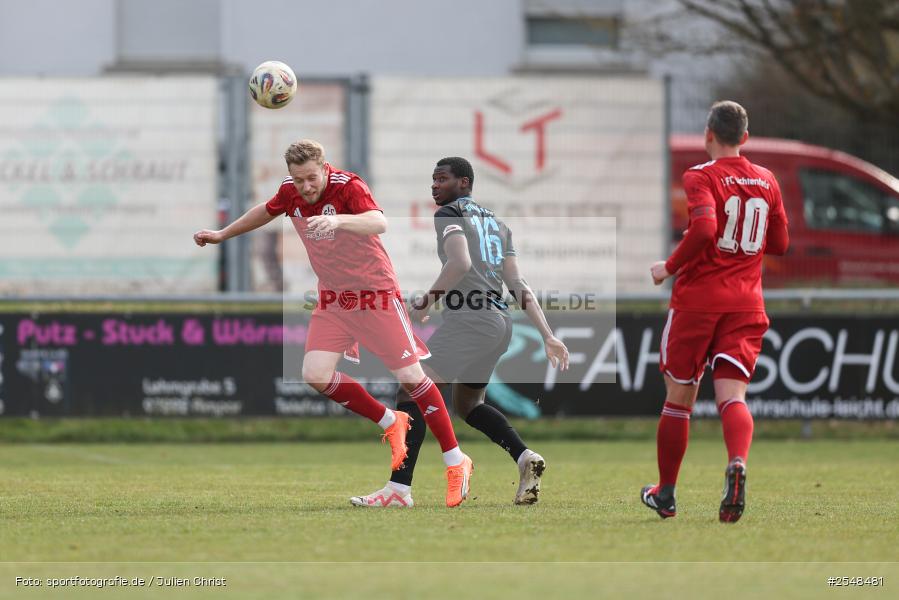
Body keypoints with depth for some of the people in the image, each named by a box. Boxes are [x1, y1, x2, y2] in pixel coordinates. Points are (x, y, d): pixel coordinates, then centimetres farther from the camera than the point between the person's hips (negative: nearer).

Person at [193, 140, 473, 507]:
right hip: (333, 298, 6)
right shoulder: (290, 192, -4)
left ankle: (455, 461, 4)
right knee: (316, 375, -10)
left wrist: (338, 220, -59)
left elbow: (379, 223, -42)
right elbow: (266, 212, 20)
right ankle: (391, 424, 13)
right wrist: (222, 235, 28)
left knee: (410, 377, -8)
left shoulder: (348, 187, -23)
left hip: (375, 292, -6)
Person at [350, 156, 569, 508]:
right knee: (467, 403, 25)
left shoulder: (449, 214, 0)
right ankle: (525, 458, 8)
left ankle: (399, 489, -20)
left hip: (470, 319, -9)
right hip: (500, 324, 9)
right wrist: (548, 336, 12)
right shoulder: (497, 224, 23)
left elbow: (460, 262, -19)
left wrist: (426, 302, -11)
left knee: (410, 392, -9)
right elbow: (519, 287, 17)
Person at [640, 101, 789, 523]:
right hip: (747, 302, 3)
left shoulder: (701, 177, -7)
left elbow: (704, 229, -23)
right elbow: (780, 244, 17)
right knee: (732, 396, -6)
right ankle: (737, 463, -37)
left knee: (679, 397, 10)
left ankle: (665, 493, 21)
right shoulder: (766, 181, 10)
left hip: (698, 298, -3)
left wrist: (669, 267, -10)